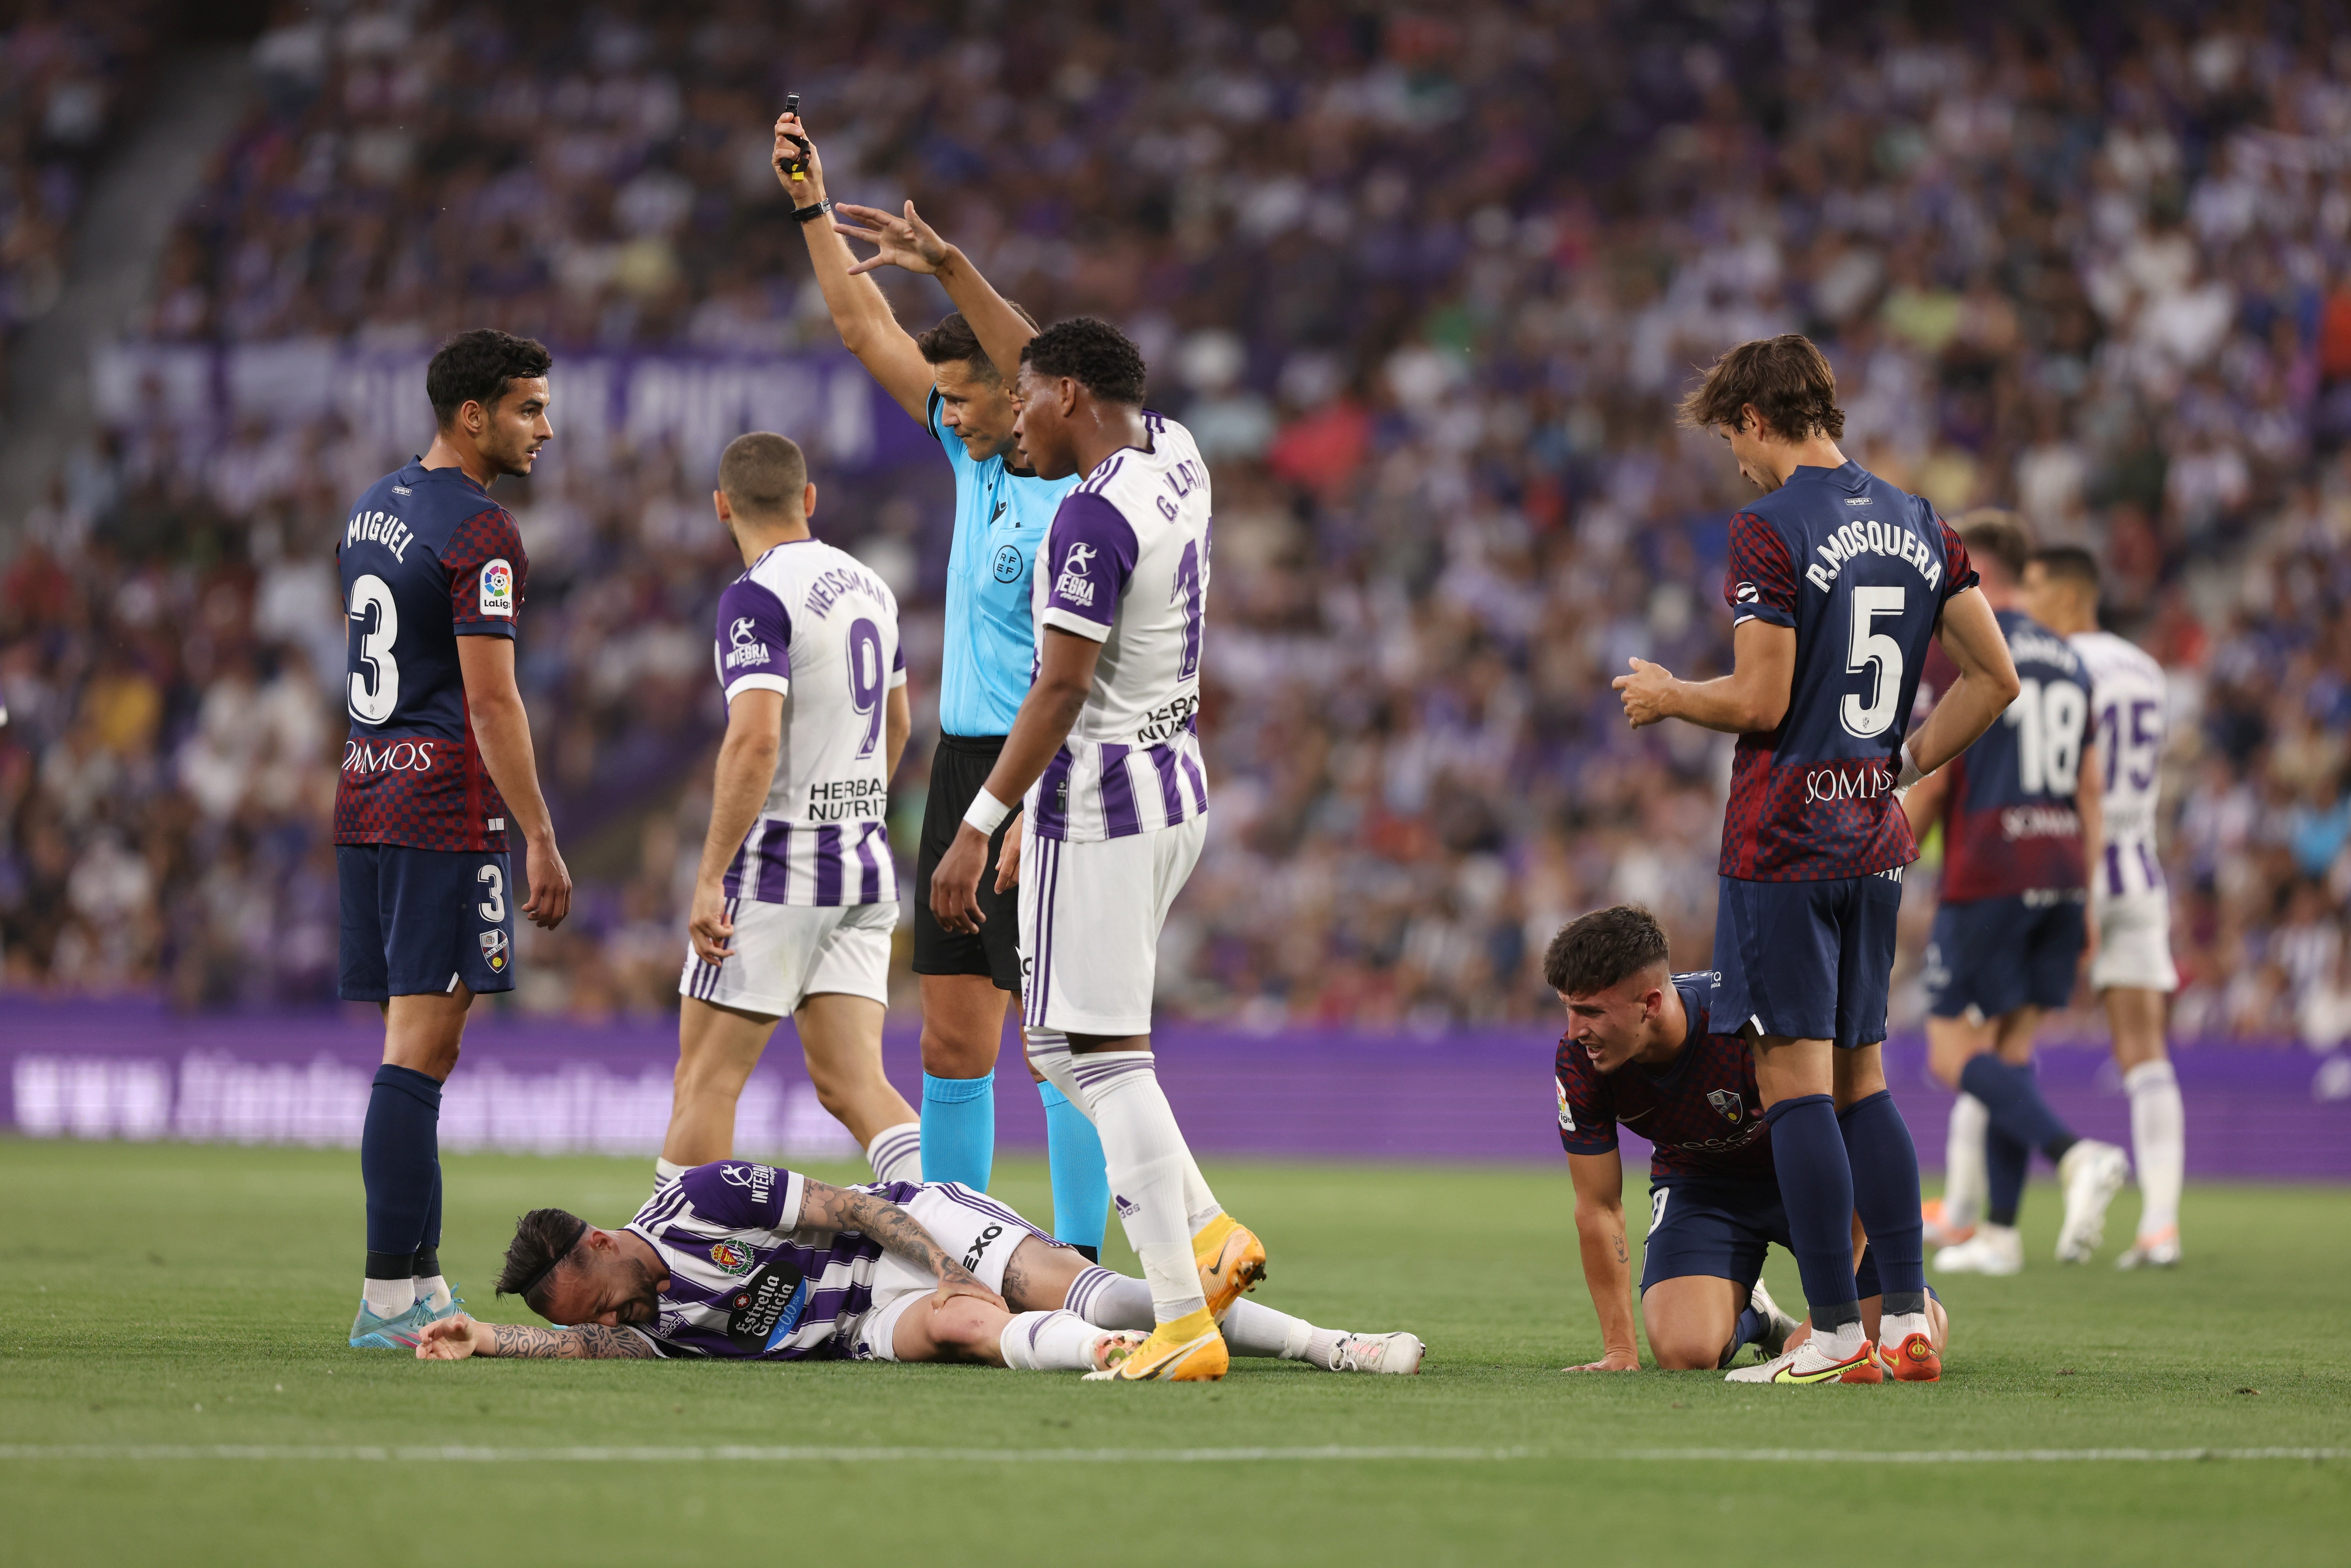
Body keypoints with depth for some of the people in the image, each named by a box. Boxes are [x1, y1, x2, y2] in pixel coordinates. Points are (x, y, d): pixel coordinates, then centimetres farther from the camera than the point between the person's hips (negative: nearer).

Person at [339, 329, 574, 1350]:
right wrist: (540, 838, -14)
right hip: (447, 808, -9)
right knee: (420, 1051, -9)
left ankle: (422, 1280, 12)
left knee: (415, 1046, 11)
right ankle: (388, 1299, -11)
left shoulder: (374, 510, 16)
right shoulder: (479, 534, -11)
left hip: (366, 797, 9)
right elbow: (490, 700, -16)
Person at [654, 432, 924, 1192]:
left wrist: (710, 879, -21)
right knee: (851, 1082, 3)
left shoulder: (759, 597, -13)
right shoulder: (870, 587, 12)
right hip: (866, 866, 7)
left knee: (706, 1079, 1)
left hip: (777, 869, -7)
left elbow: (756, 740, -24)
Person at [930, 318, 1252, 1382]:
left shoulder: (1094, 516, -18)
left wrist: (978, 827, -18)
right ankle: (1206, 1230, 10)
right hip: (1177, 789, 9)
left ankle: (1183, 1320, -10)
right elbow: (1093, 385, 27)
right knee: (1062, 1039, 19)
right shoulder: (1177, 461, 8)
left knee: (1104, 1054, -7)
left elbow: (1061, 689, -21)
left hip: (1100, 797, -9)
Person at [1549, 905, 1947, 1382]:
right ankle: (1745, 1312, 13)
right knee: (1684, 1350, -25)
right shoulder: (1580, 1062, -23)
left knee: (1920, 1351, -14)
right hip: (1699, 1179, 2)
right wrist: (1620, 1351, -13)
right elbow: (1599, 1208, -12)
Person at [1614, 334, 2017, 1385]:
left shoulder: (1770, 532, -12)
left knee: (1794, 1079, -5)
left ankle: (1835, 1332, -7)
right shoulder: (1919, 528, 11)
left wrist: (1668, 697, 2)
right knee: (1860, 1079, 14)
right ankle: (1907, 1316, 10)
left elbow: (1760, 702, -16)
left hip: (1782, 841, -7)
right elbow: (1993, 679, 10)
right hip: (1876, 840, 7)